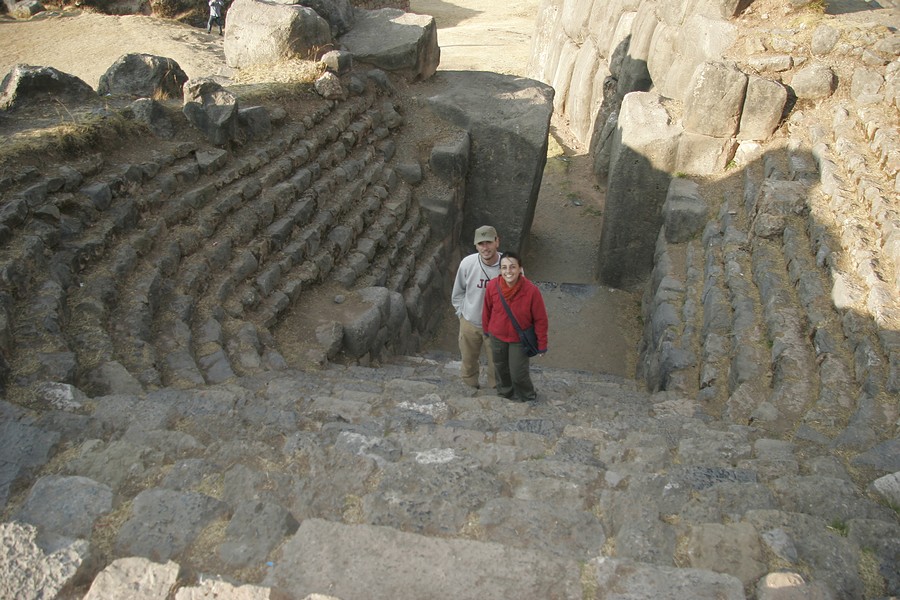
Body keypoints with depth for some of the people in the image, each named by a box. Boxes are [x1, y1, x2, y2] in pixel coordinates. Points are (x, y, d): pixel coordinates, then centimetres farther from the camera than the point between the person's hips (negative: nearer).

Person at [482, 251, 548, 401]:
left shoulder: (531, 290, -28)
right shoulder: (492, 287, -21)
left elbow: (541, 320, -16)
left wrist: (542, 344, -8)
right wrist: (486, 329, 14)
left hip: (520, 340, -3)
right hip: (497, 337, 3)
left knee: (518, 374, 5)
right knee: (501, 369, 22)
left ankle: (528, 399, 37)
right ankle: (504, 395, 51)